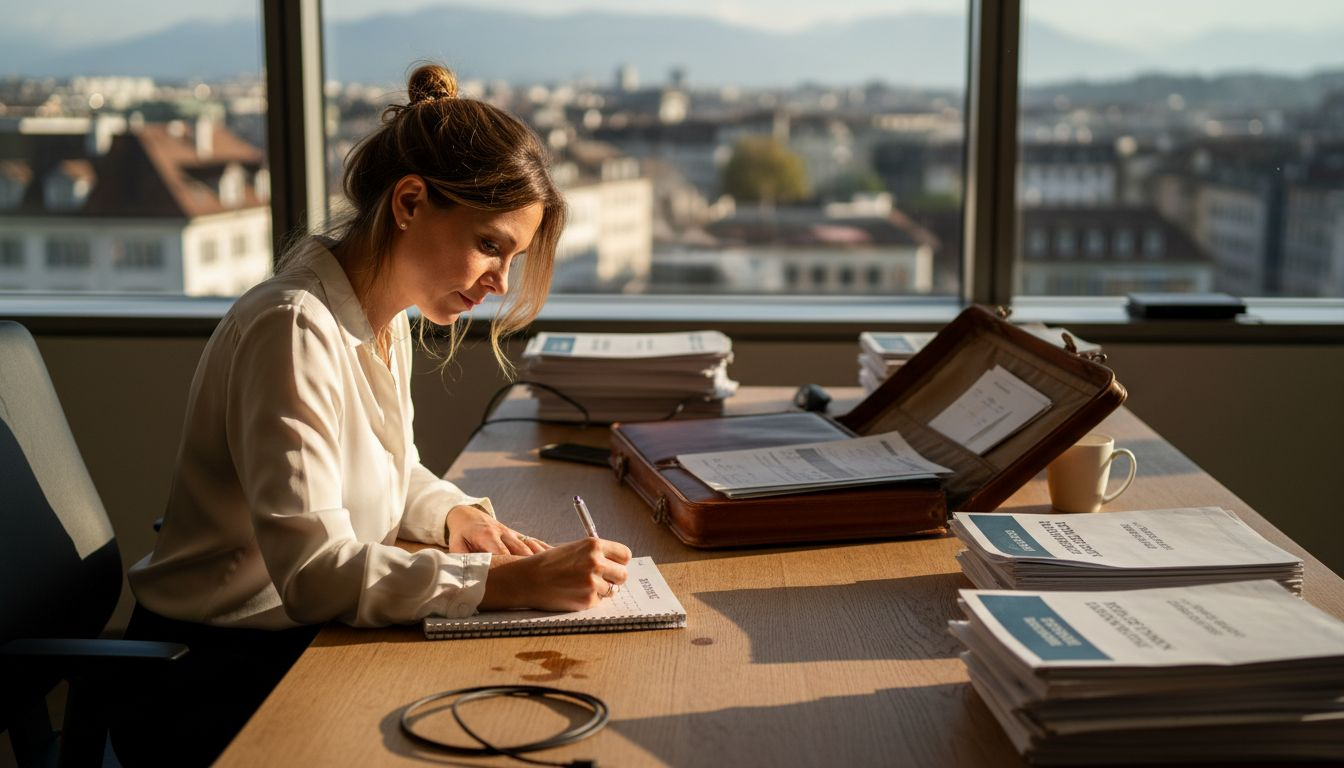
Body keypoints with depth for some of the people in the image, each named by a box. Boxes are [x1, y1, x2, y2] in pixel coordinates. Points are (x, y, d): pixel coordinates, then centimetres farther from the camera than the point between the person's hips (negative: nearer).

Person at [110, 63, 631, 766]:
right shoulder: (294, 328, -24)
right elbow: (315, 571, -31)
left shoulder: (385, 320, 5)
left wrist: (452, 513, -3)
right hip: (213, 677, -8)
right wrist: (506, 582, -35)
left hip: (298, 639, 8)